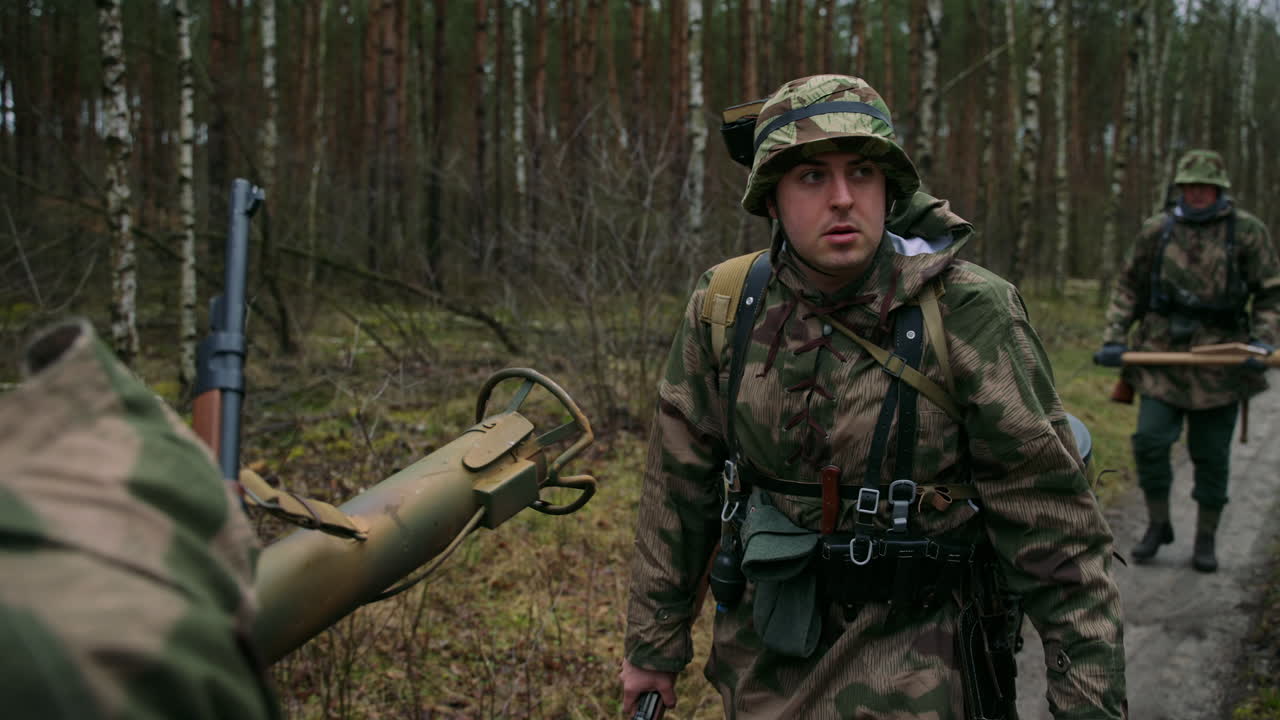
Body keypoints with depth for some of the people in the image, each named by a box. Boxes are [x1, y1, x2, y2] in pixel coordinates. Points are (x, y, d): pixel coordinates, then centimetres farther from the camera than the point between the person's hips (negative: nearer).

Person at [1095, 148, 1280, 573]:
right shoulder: (1157, 231, 5)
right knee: (1150, 441, -7)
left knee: (1211, 456, 5)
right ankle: (1158, 526, 14)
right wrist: (1113, 338, 4)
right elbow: (1128, 287, 13)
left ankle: (1206, 541, 19)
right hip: (1162, 354, 1)